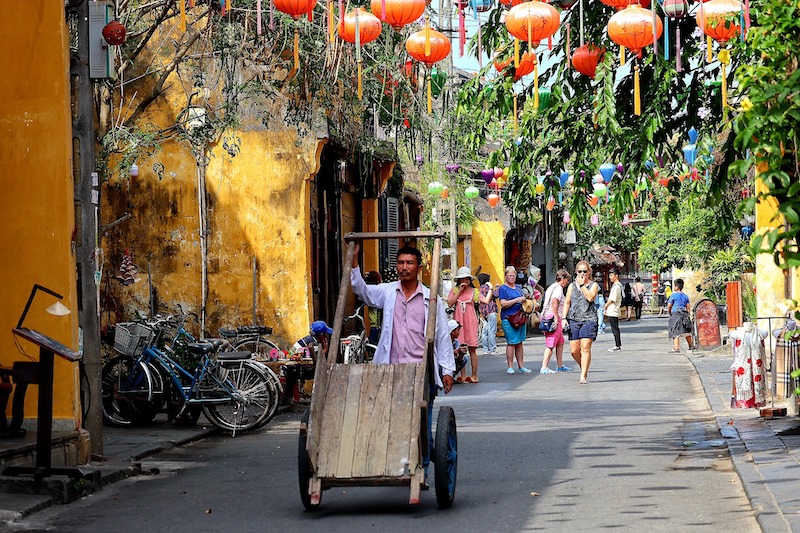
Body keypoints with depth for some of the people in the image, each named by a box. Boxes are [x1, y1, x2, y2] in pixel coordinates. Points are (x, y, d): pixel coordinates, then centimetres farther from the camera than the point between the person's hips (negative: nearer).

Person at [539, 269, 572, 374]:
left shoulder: (552, 287, 21)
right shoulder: (558, 288, -10)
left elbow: (547, 303, 23)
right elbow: (554, 303, -22)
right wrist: (556, 318, -23)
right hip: (553, 318, -10)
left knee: (560, 342, 17)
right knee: (551, 344, -10)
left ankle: (559, 366, 22)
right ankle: (544, 367, -13)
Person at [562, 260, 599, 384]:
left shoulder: (594, 285, 6)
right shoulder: (572, 286, 15)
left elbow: (590, 297, -13)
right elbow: (567, 303, 15)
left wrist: (582, 284, -8)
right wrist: (564, 318, 4)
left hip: (589, 319, -3)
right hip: (574, 319, 3)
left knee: (585, 347, -12)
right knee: (574, 350, -1)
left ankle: (583, 376, -12)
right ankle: (584, 368, 24)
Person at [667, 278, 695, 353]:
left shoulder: (674, 295, -6)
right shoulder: (685, 296, 10)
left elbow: (669, 306, -5)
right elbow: (688, 307, 9)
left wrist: (669, 312, 12)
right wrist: (687, 314, 17)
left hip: (675, 314, -6)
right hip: (684, 314, 6)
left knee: (676, 332, -7)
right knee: (687, 331, 17)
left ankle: (676, 348, -14)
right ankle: (691, 346, 27)